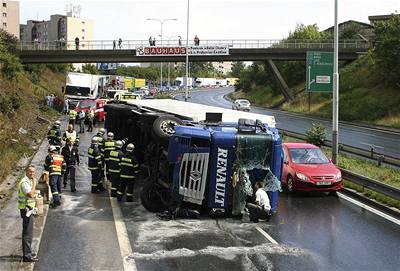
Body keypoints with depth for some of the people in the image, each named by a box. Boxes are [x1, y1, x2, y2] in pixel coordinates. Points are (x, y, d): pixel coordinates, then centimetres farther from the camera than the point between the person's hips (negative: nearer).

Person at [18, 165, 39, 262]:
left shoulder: (29, 181, 14)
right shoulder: (24, 182, -18)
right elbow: (31, 194, -31)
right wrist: (34, 183, -23)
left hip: (30, 209, 10)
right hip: (26, 209, -10)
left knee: (28, 232, 18)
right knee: (27, 232, -8)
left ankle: (27, 252, 28)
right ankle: (26, 255, -6)